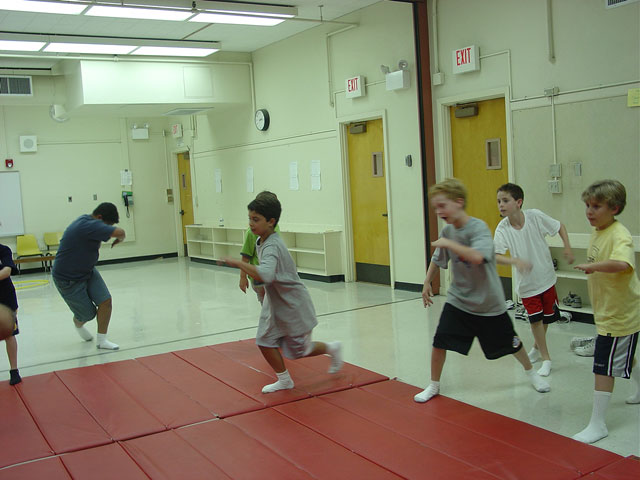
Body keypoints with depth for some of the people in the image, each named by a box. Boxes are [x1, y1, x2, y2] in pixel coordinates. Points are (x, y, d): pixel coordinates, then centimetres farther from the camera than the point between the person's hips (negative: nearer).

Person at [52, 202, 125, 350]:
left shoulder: (87, 221, -2)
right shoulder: (89, 225, -33)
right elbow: (119, 232, -40)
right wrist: (119, 239, -17)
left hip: (87, 271, 8)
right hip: (69, 279, -8)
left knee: (105, 300, -5)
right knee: (88, 314, 5)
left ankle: (101, 340, 8)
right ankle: (78, 323, 42)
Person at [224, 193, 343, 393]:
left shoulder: (271, 247, -31)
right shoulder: (260, 241, 0)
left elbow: (265, 275, -50)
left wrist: (238, 263, -44)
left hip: (293, 305, -8)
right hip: (275, 303, 8)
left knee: (299, 350, 7)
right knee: (265, 342, 4)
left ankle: (332, 348, 33)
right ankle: (284, 380, 22)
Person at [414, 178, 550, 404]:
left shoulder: (478, 227, -22)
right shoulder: (447, 231, -2)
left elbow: (477, 257, -40)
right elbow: (437, 260, 16)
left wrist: (449, 244, -34)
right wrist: (427, 283, 17)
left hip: (489, 303, -4)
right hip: (458, 300, 4)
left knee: (510, 343, 14)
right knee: (439, 343, -5)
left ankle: (531, 372, 43)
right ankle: (433, 386, 16)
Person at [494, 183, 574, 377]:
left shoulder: (535, 216, -16)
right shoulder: (502, 228, -17)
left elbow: (560, 227, 1)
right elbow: (496, 256, -25)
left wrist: (567, 248, -9)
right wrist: (516, 261, -41)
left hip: (546, 277, 1)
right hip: (526, 282, -1)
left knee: (547, 317, 14)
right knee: (535, 319, -3)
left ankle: (537, 348, 40)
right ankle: (545, 358, 15)